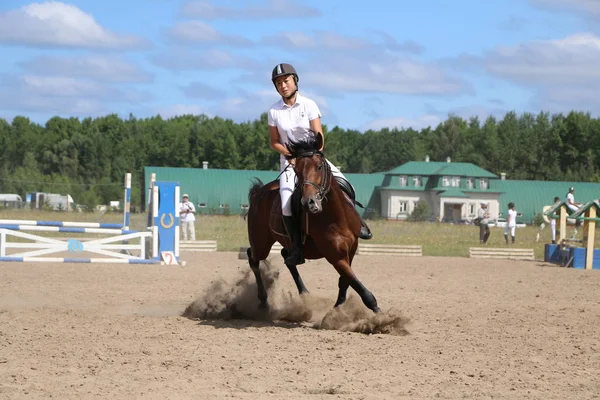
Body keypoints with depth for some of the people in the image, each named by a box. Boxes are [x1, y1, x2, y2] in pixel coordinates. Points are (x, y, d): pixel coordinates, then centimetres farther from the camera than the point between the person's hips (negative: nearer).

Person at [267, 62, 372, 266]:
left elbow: (319, 136, -7)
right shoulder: (274, 111, -3)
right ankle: (296, 247, -18)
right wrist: (291, 155, -13)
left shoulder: (309, 105, -5)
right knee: (287, 199, -25)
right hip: (289, 159, -1)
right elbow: (274, 142, 3)